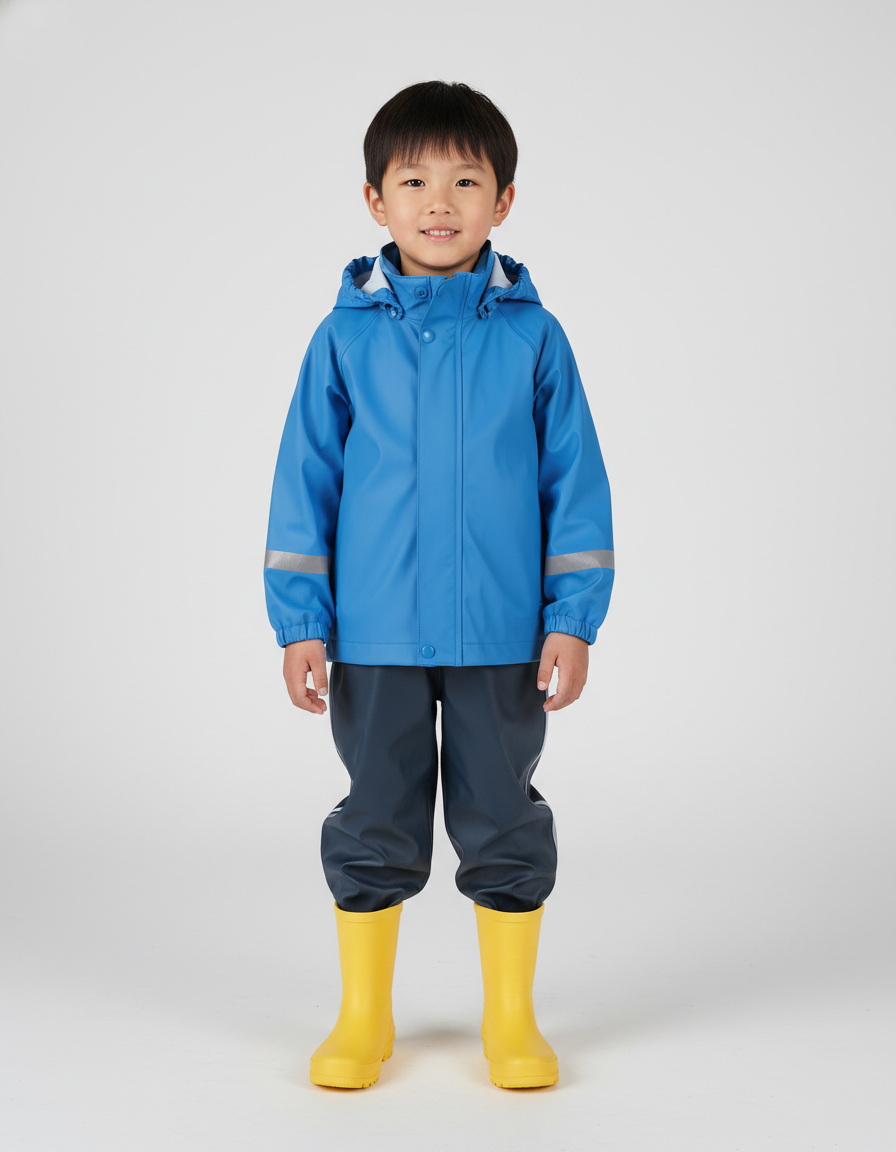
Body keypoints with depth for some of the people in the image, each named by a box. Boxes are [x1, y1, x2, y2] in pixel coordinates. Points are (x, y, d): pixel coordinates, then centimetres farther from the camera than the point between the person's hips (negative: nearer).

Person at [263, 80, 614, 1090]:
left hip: (502, 636, 0)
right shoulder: (344, 337, 0)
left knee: (503, 822, 10)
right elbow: (305, 482, 2)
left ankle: (511, 1017, 27)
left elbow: (576, 483, 1)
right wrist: (299, 622, -2)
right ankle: (363, 1015, 28)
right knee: (376, 824, 12)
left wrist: (572, 619, -4)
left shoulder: (532, 336, -1)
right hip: (375, 636, 1)